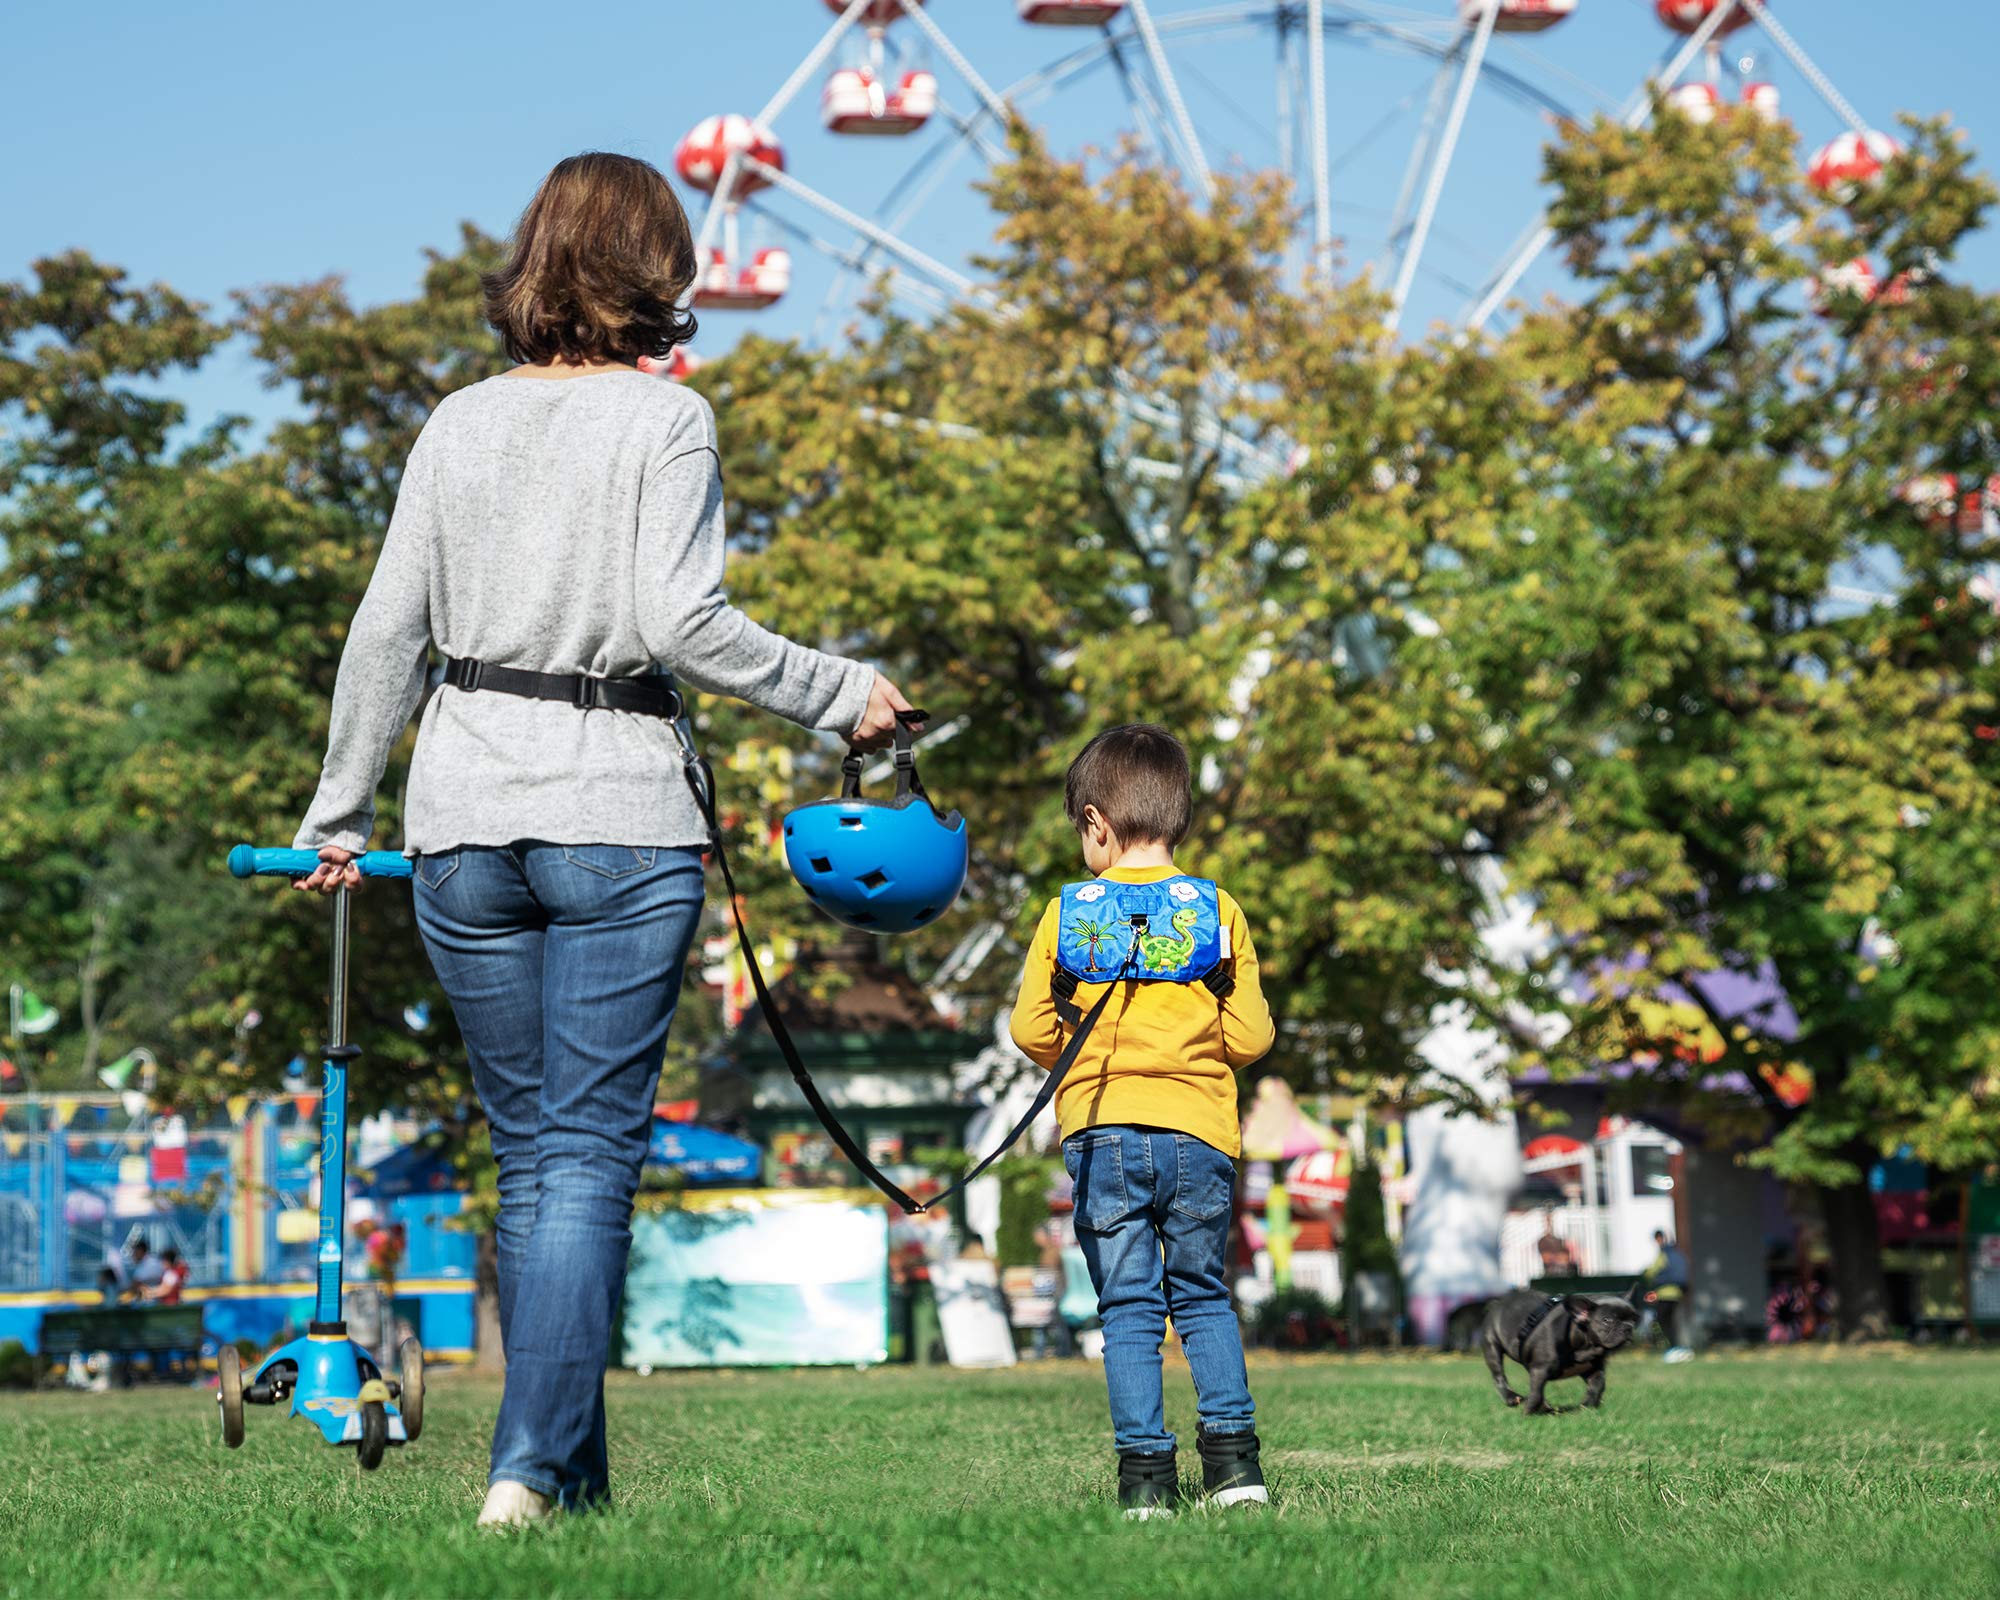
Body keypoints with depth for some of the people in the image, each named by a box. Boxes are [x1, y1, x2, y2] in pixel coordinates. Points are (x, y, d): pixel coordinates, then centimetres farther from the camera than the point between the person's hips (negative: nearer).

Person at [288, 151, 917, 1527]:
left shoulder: (459, 423, 9)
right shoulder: (664, 419, -4)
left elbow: (389, 633, 8)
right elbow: (679, 624, -14)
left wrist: (341, 815, 17)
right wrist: (841, 694, -3)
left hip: (464, 821, 4)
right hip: (617, 820, -4)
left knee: (532, 1151, 13)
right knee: (589, 1156, -2)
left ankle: (574, 1473, 16)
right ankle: (530, 1466, -11)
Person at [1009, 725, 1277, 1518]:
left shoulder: (1067, 912, 1)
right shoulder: (1219, 911, 4)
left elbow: (1032, 1033, 2)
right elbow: (1251, 1037, 2)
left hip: (1104, 1131, -1)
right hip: (1199, 1130, 1)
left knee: (1128, 1308, 3)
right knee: (1204, 1296, 15)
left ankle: (1145, 1469, -2)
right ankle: (1231, 1450, 5)